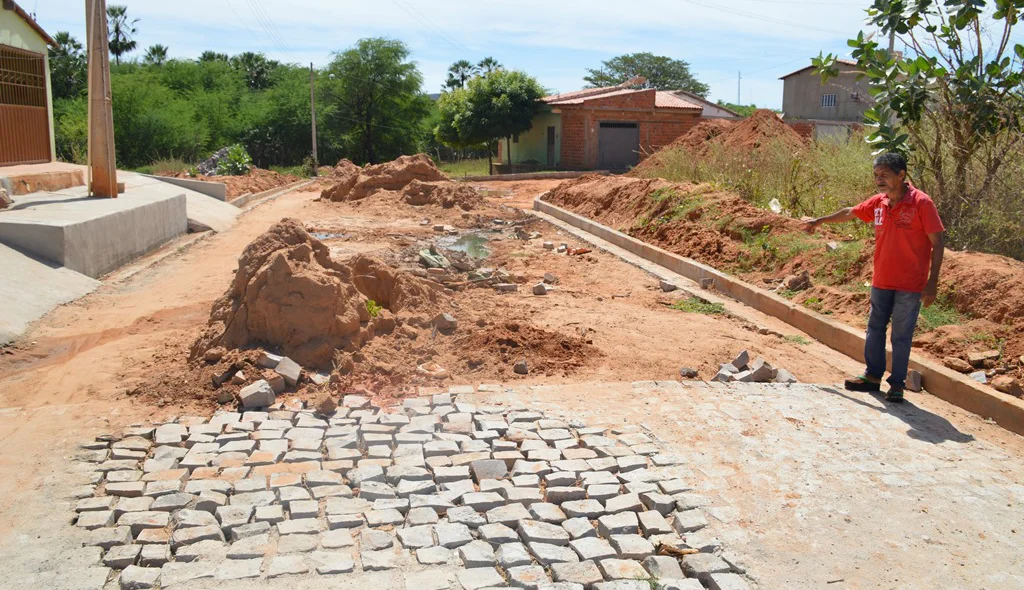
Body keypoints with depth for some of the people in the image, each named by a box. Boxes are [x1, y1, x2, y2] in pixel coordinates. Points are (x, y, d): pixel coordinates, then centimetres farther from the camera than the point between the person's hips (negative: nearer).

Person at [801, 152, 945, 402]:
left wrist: (932, 282, -16)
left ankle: (897, 384, 14)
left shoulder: (921, 203, -14)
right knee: (875, 329, 13)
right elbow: (850, 213, 21)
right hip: (881, 281, 6)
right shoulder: (878, 203, 2)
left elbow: (937, 242, -13)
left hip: (909, 285, -6)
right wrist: (819, 221, 32)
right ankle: (873, 376, 26)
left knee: (901, 335, 2)